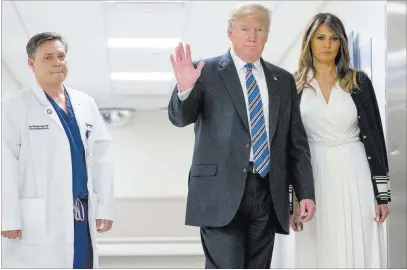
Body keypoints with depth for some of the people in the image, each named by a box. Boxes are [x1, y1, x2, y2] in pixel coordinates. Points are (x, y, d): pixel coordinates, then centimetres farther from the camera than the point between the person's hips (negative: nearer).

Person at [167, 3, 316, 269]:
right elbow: (180, 118, -8)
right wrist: (184, 88, -29)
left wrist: (306, 192, 8)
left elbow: (297, 141, 13)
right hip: (222, 192, -4)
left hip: (268, 193, 4)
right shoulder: (206, 72, 2)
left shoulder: (283, 80, 13)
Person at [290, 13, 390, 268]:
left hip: (354, 175, 0)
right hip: (315, 178, 1)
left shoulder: (359, 81, 1)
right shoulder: (295, 85, 3)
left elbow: (374, 136, 1)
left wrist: (382, 193, -4)